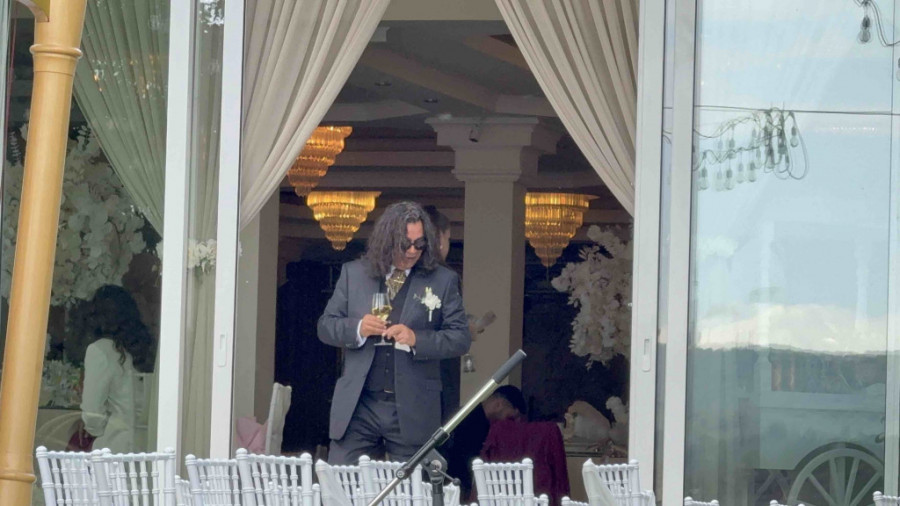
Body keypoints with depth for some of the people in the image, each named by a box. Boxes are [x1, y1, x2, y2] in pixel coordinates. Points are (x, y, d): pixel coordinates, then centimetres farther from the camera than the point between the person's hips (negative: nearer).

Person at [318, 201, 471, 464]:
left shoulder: (442, 281, 4)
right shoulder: (354, 273, 9)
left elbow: (460, 338, 0)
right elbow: (325, 326, 10)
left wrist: (416, 339, -16)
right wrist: (357, 328, -11)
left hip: (412, 412, -1)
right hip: (357, 408, 1)